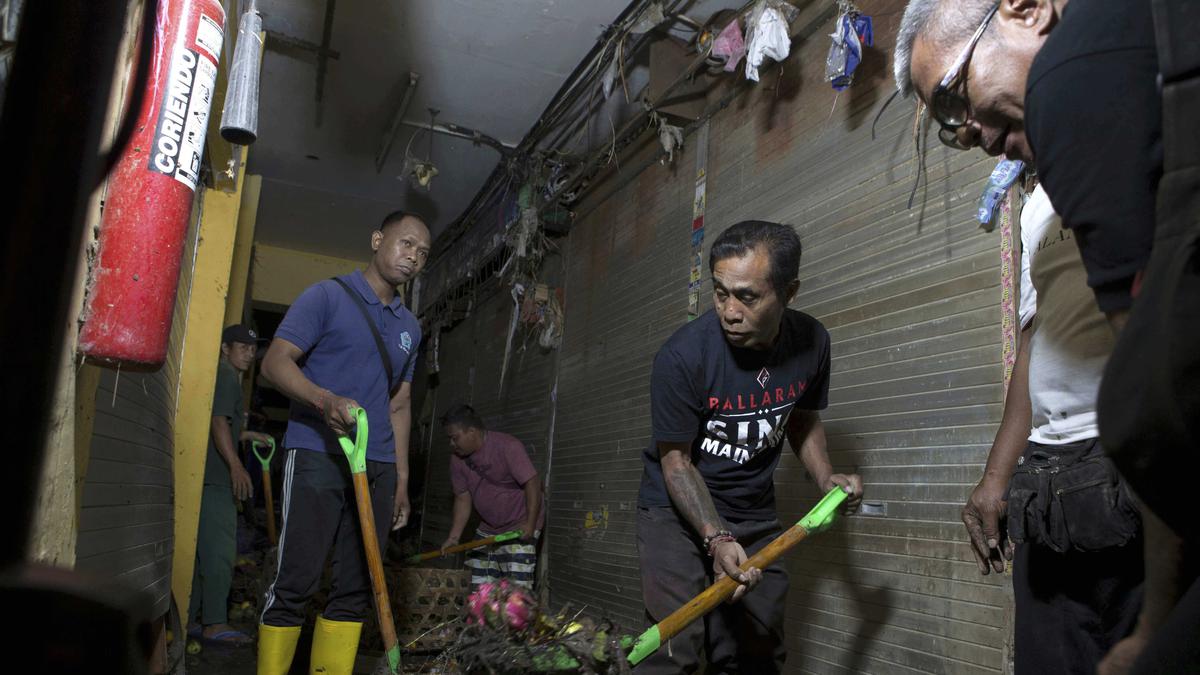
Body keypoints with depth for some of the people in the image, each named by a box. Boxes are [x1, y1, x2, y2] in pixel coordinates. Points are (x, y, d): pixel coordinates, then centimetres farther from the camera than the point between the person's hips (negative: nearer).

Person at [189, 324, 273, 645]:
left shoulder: (228, 377, 22)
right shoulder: (226, 375, -8)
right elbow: (218, 421, -20)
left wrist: (250, 435, 30)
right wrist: (236, 465, -26)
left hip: (211, 476, 10)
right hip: (215, 476, -10)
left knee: (204, 547, 14)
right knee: (220, 549, -9)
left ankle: (192, 614, 21)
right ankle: (215, 623, -8)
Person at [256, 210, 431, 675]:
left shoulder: (410, 327, 18)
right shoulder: (327, 296, 0)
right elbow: (275, 362, -8)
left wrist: (401, 478, 15)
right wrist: (326, 400, -27)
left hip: (377, 467, 6)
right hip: (317, 457, -6)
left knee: (356, 589, 6)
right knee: (296, 583, -5)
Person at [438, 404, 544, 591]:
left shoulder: (508, 446, -20)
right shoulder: (458, 459, -1)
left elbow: (533, 483, -22)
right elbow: (463, 498, 2)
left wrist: (530, 524, -28)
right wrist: (454, 536, -7)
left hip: (519, 528, -7)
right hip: (487, 530, 7)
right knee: (478, 588, 5)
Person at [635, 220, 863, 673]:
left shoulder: (811, 342, -10)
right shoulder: (682, 356, -24)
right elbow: (676, 460, -16)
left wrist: (825, 477, -7)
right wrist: (716, 538, -28)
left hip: (755, 515, 4)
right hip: (677, 511, -4)